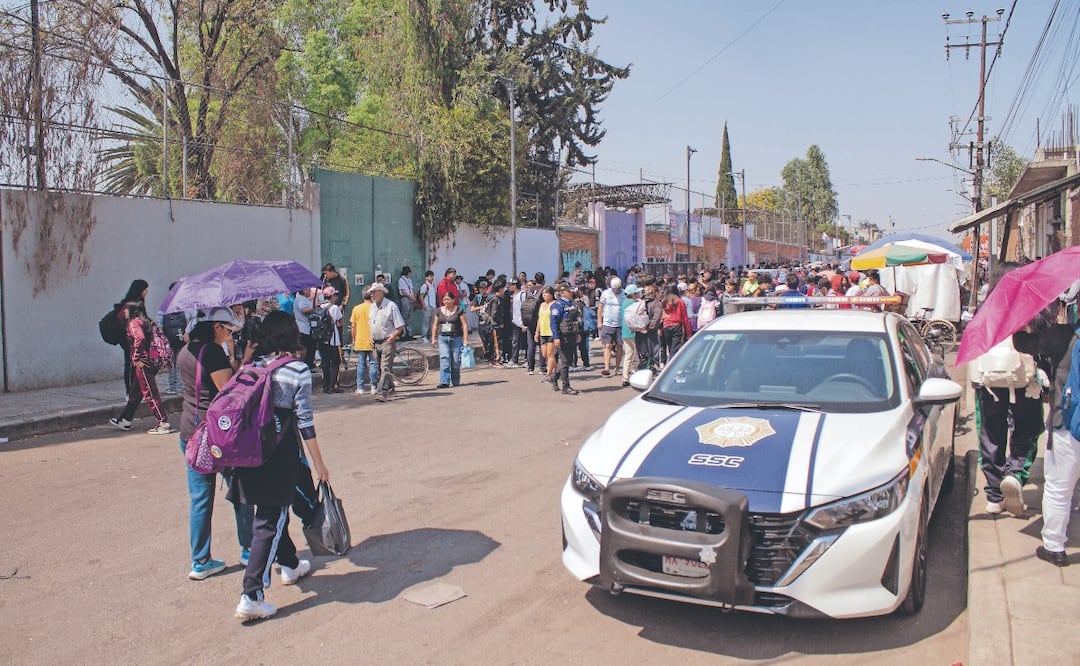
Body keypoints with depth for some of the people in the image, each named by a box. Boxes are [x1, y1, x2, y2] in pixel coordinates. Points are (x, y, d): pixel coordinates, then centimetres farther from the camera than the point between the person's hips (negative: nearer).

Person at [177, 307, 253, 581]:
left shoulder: (184, 353, 10)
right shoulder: (213, 351, -15)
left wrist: (227, 356, 10)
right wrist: (231, 356, -8)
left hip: (189, 432, 7)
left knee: (200, 498, 10)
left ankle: (200, 561, 15)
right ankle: (248, 549, 21)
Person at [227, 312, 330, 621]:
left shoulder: (252, 364, 3)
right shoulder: (299, 371, -10)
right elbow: (305, 421, -10)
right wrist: (319, 464, -4)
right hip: (280, 456, -5)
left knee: (272, 511, 23)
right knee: (269, 523, 0)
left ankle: (290, 565, 43)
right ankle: (251, 596, -3)